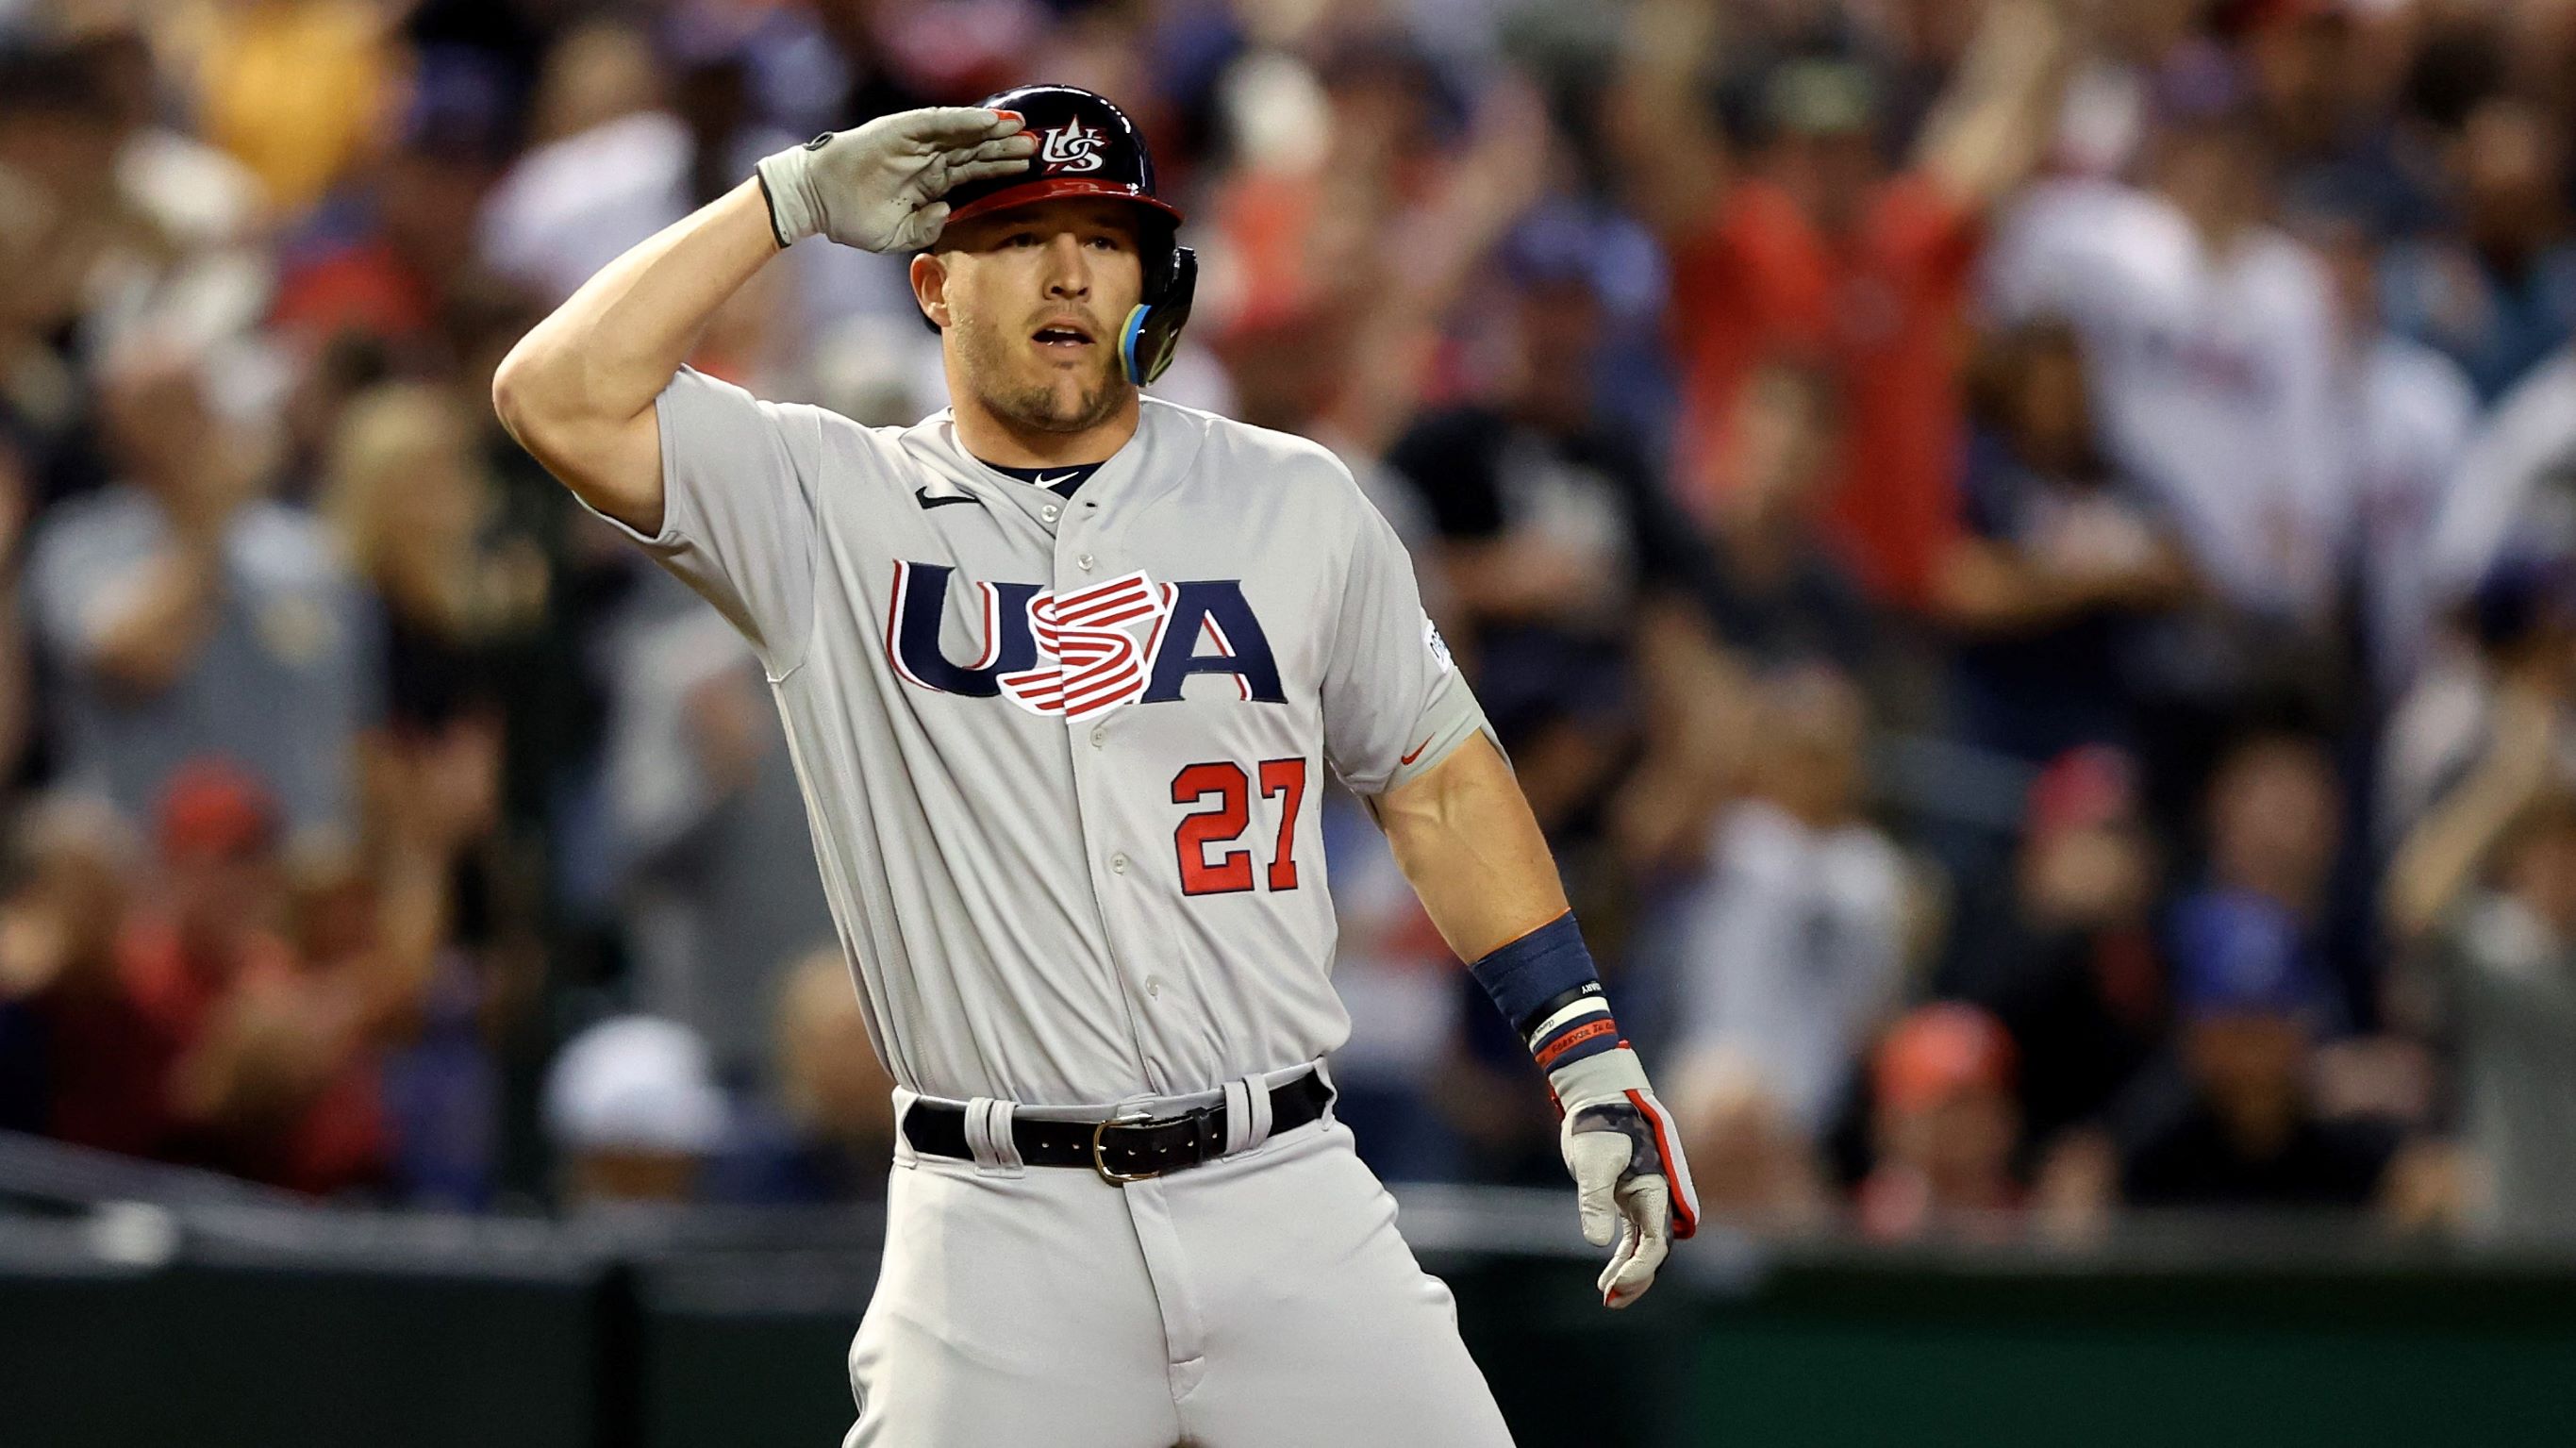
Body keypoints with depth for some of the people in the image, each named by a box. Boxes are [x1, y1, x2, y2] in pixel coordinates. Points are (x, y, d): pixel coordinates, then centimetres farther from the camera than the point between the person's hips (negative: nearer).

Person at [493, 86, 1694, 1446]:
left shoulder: (1292, 504, 10)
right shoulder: (833, 509, 4)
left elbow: (1438, 784, 17)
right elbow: (560, 400, -8)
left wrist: (1587, 1051, 9)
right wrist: (794, 197, -6)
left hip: (1283, 1190, 1)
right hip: (998, 1232, -1)